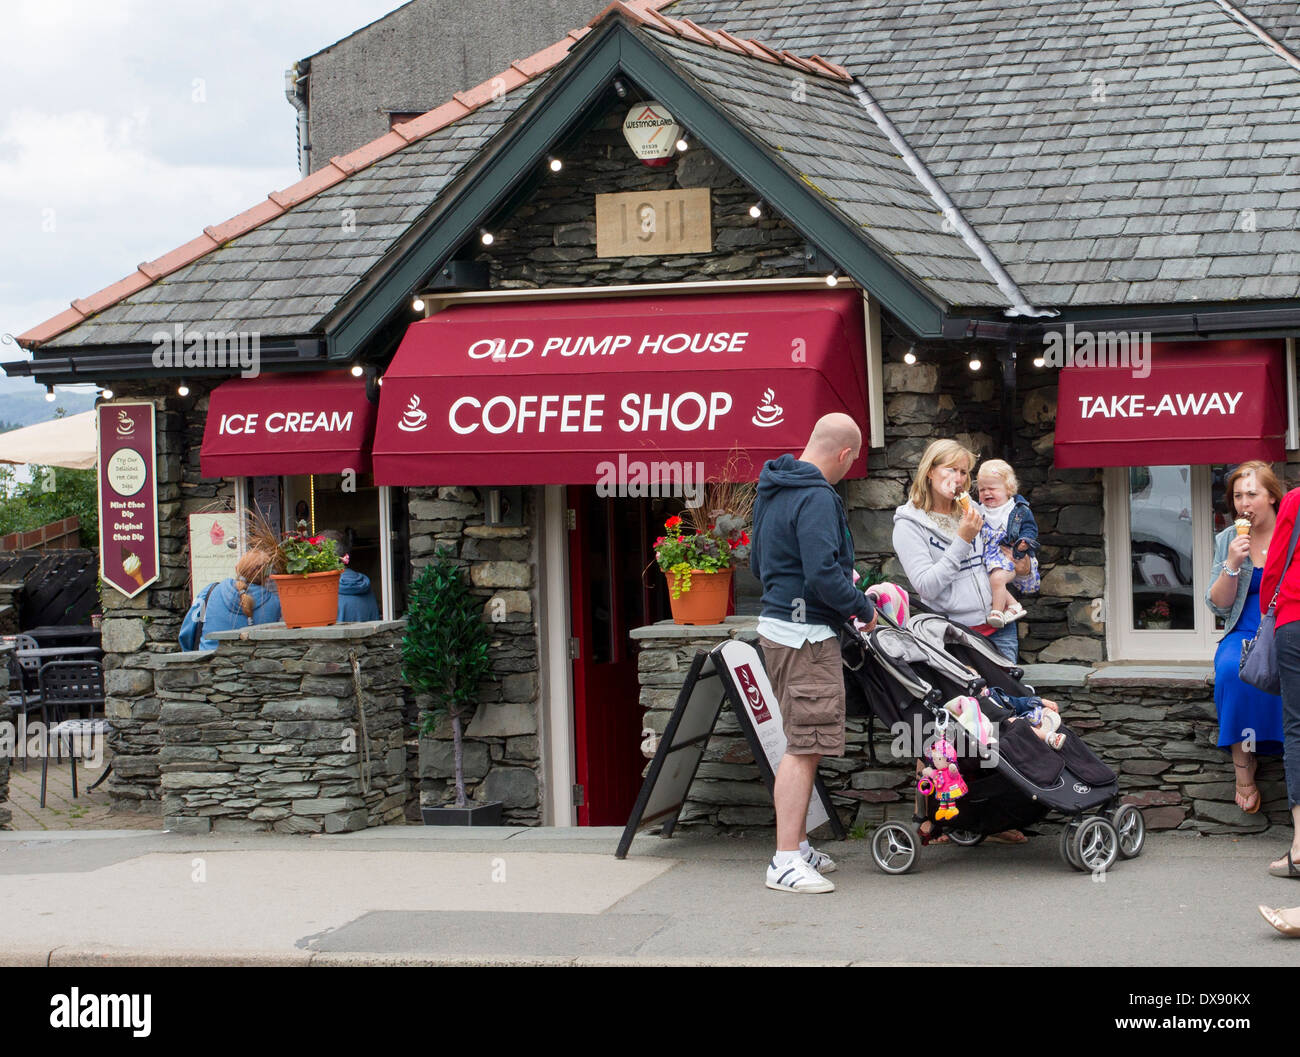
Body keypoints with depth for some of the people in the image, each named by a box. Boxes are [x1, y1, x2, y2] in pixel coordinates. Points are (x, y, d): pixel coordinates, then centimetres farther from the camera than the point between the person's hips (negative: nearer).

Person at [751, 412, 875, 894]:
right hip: (806, 634, -10)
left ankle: (795, 844, 23)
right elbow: (824, 574, -25)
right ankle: (786, 861, -12)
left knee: (802, 744, 17)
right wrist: (863, 607, -10)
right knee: (805, 747, -10)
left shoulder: (772, 491, 14)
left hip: (778, 623, 10)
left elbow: (757, 564, 23)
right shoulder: (816, 498, -18)